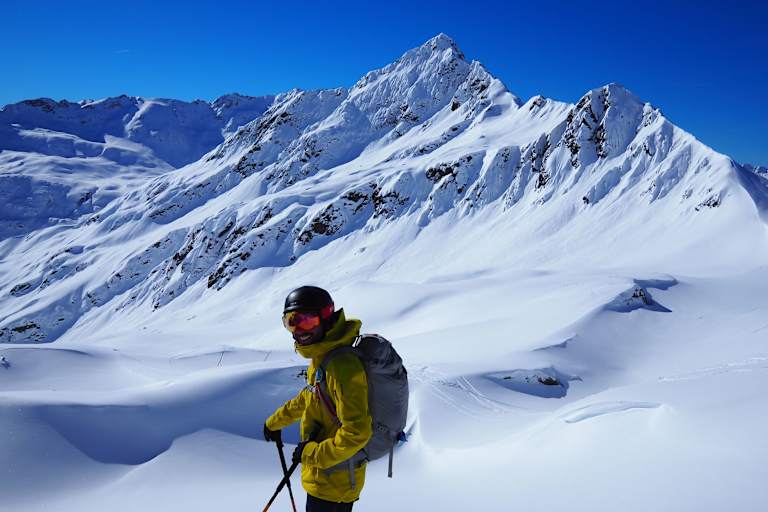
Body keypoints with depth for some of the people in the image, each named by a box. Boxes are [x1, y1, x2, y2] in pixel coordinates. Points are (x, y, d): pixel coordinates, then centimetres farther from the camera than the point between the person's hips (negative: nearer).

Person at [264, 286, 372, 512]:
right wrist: (276, 421, 30)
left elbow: (357, 432, -30)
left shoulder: (342, 366, -29)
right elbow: (310, 397, 22)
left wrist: (313, 453, -20)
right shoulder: (322, 357, 3)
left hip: (334, 482, -10)